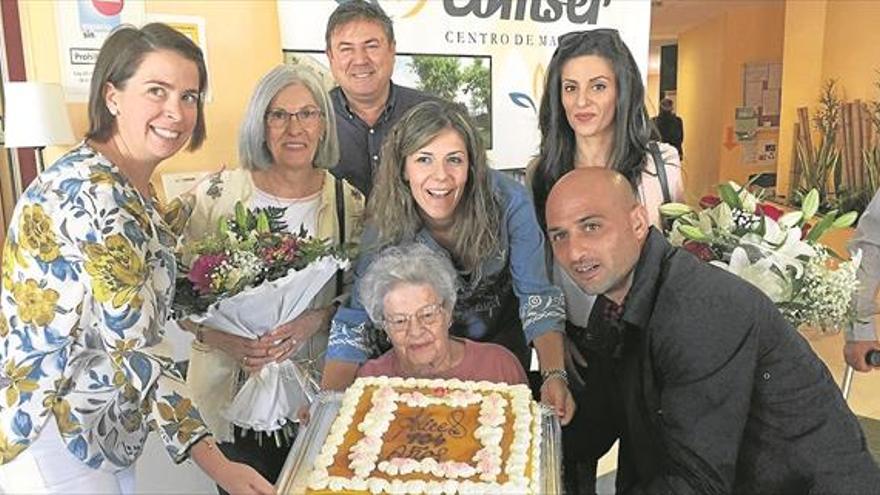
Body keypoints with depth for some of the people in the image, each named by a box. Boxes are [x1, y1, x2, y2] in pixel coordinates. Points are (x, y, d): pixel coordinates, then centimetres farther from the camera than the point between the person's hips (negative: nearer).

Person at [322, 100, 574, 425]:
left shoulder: (507, 201, -30)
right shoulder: (386, 224, -27)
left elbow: (537, 295, -23)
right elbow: (357, 317, -23)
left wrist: (554, 375, -37)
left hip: (501, 336, 0)